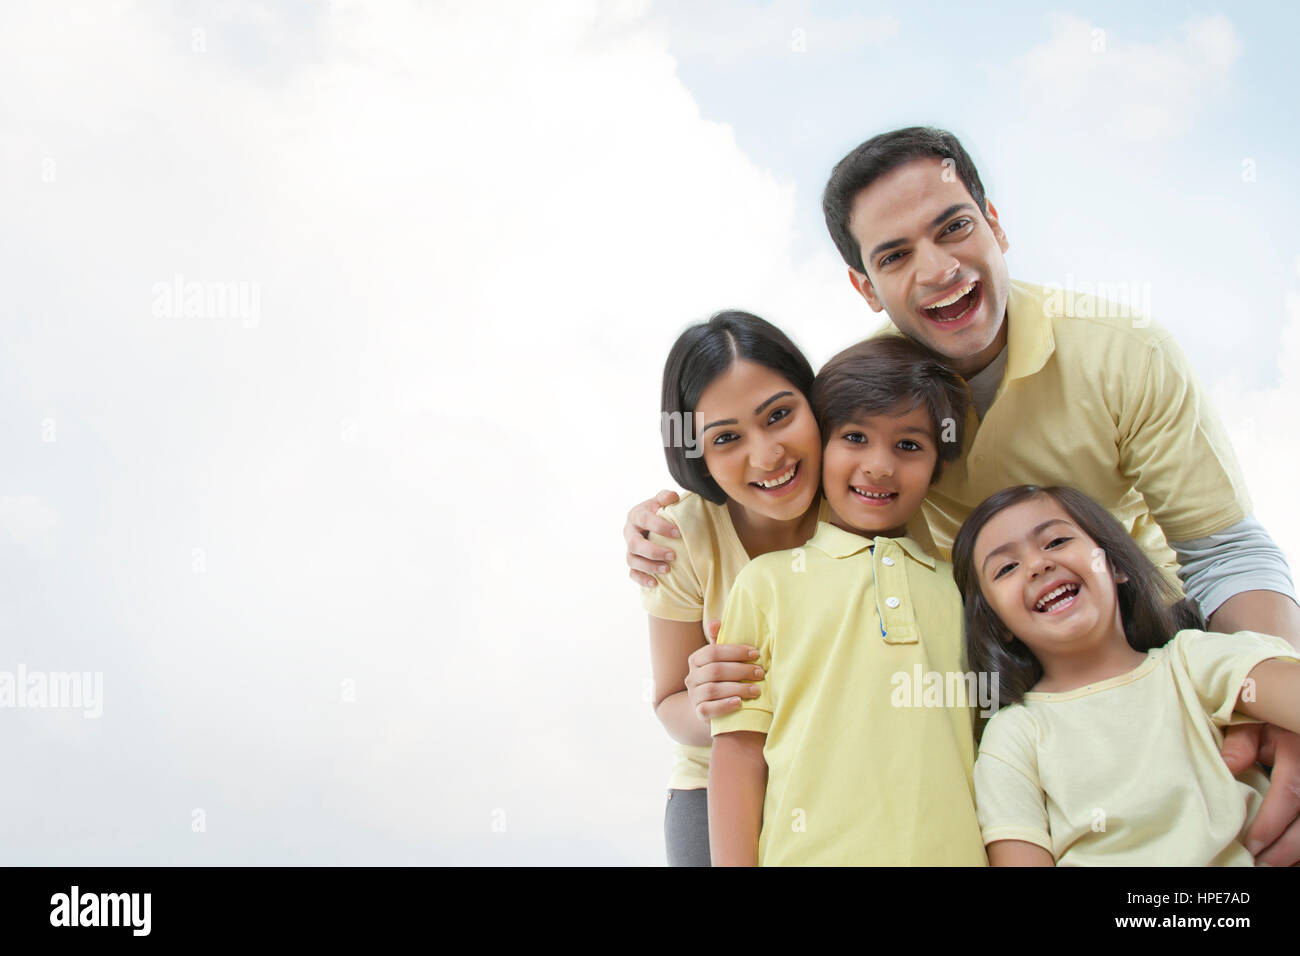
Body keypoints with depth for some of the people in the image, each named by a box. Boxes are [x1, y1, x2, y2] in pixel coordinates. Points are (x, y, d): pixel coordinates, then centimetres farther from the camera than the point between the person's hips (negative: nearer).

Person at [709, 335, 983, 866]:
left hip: (953, 851, 2)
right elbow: (739, 750, 0)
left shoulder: (958, 585, 13)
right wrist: (735, 863, -6)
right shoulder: (768, 580, 5)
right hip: (813, 853, -2)